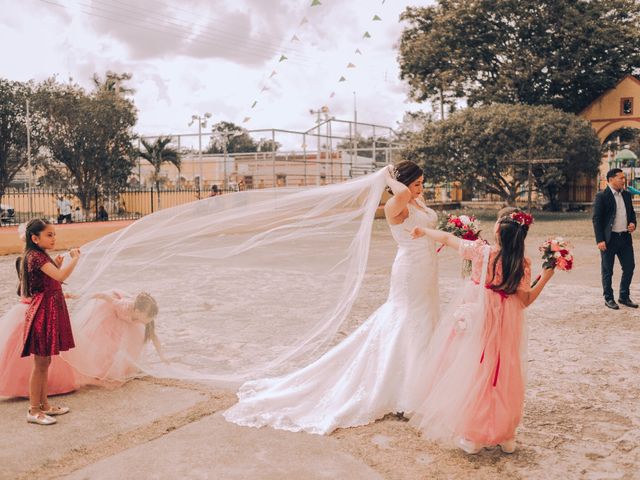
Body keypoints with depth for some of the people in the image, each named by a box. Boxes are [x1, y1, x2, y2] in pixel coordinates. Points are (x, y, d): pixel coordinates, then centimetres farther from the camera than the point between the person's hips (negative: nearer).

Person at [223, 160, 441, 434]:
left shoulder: (417, 202, 9)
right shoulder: (395, 206, -18)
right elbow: (402, 193, -40)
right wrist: (389, 178, -21)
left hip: (426, 273, 10)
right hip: (409, 271, -10)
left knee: (422, 324, 17)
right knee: (405, 325, -3)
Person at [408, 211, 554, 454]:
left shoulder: (481, 251, -14)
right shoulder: (522, 264, -10)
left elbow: (447, 238, 0)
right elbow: (525, 300, -2)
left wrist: (423, 231, 16)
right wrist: (546, 277, 6)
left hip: (476, 323, -2)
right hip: (505, 326, 2)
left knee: (473, 372, 8)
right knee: (500, 377, 13)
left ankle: (471, 435, 13)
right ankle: (505, 436, 24)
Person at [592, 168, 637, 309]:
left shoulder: (626, 195, 11)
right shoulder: (601, 196, -8)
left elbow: (631, 212, 23)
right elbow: (596, 219, -11)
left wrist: (633, 223, 1)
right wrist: (600, 240, -16)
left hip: (625, 237, 6)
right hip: (609, 239, -6)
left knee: (629, 267, 8)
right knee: (607, 270, 4)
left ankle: (624, 296, 22)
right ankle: (608, 298, 16)